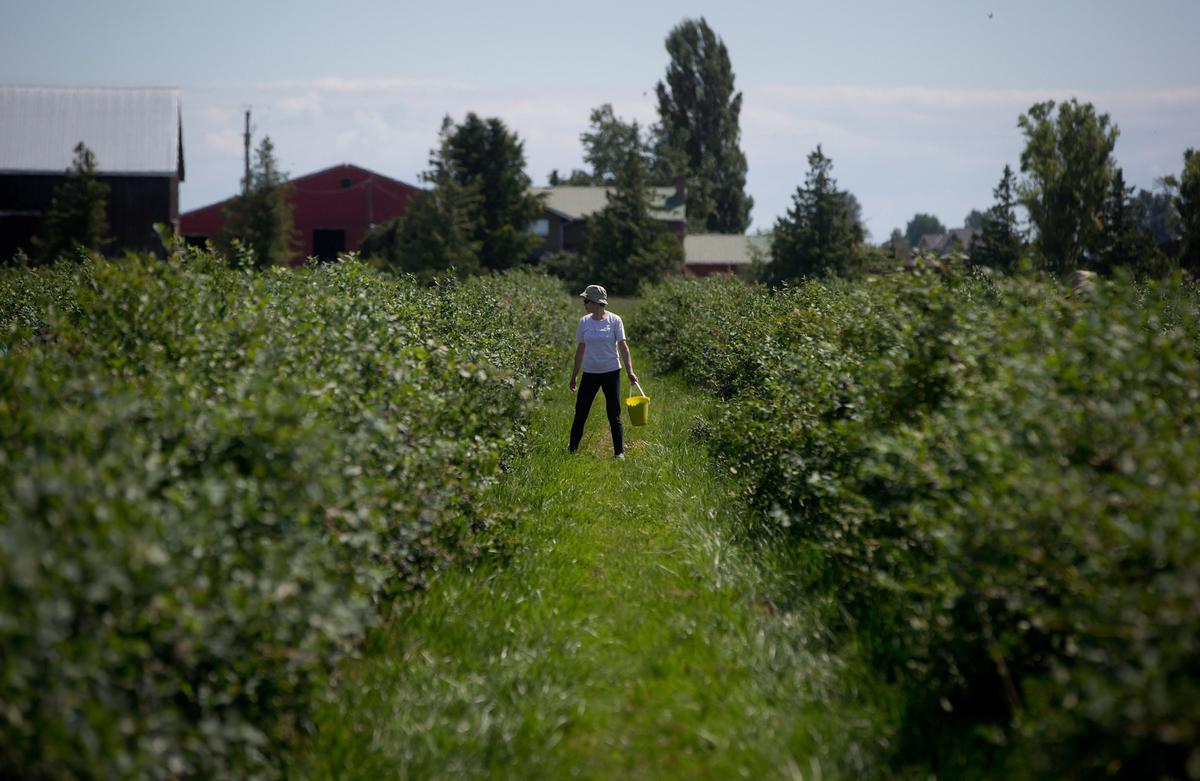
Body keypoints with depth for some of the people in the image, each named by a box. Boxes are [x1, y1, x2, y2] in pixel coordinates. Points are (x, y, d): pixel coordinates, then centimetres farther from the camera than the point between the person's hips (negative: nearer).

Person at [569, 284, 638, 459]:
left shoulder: (614, 320, -7)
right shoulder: (584, 322, 2)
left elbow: (623, 346, -6)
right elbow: (580, 349, 11)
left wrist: (630, 371, -14)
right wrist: (574, 375, 13)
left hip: (611, 372, -3)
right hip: (590, 373, 3)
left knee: (614, 416, 1)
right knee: (580, 413, 6)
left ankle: (619, 452, 10)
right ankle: (572, 449, 19)